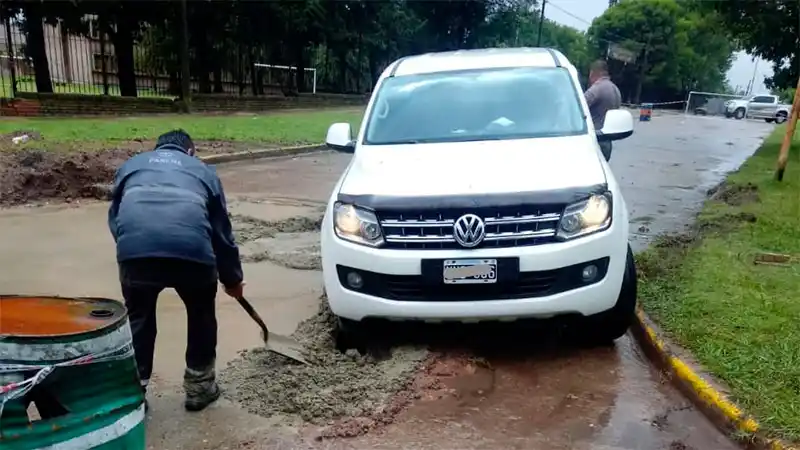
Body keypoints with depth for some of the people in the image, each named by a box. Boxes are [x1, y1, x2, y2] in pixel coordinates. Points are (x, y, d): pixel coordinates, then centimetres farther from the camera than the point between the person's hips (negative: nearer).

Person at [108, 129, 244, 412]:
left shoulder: (131, 165, 32)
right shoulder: (203, 171, 29)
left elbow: (114, 217, 27)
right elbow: (222, 230, 30)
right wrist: (232, 278, 39)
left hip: (135, 249, 1)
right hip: (193, 251, 0)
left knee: (138, 319, 25)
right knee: (201, 315, 25)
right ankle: (199, 387, 33)